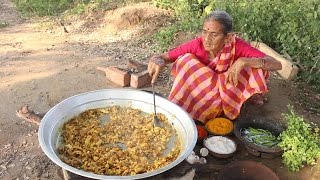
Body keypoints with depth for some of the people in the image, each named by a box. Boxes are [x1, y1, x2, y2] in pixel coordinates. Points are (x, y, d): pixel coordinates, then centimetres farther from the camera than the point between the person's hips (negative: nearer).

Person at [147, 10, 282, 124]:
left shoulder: (236, 45, -26)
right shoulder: (197, 44, -24)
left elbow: (277, 65, -30)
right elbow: (163, 57, -20)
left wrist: (243, 61, -45)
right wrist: (157, 61, -45)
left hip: (228, 92, 0)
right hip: (200, 94, 1)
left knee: (255, 64, -26)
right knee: (186, 59, -27)